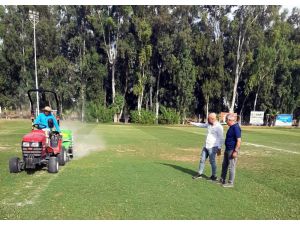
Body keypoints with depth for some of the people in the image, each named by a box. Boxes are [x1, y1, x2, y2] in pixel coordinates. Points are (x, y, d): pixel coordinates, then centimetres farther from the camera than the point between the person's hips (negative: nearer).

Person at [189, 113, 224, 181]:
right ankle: (200, 174, 24)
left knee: (212, 161, 0)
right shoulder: (209, 124, 7)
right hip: (206, 146, 8)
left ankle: (214, 176, 15)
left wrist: (219, 148, -15)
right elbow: (202, 125, 25)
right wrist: (193, 123, 29)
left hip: (212, 147, -8)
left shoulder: (219, 127, -15)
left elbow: (221, 139, -14)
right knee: (202, 160, 12)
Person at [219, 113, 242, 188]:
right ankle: (222, 180, 30)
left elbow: (239, 141, -23)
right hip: (227, 149, 10)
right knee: (224, 165, 18)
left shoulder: (236, 128, -20)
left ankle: (230, 183, 11)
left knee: (231, 167, 0)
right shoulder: (231, 127, 11)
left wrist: (235, 151, -24)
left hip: (232, 150, -10)